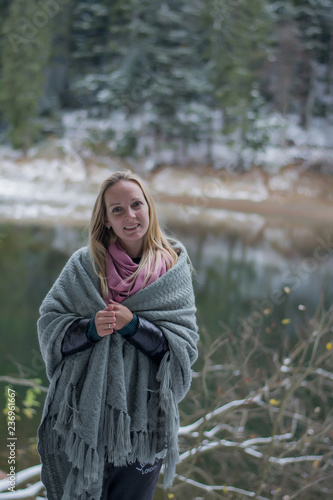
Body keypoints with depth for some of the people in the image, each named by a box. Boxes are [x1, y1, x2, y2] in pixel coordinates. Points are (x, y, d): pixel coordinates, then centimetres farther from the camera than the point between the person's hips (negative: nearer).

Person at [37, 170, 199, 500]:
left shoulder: (173, 268, -2)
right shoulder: (85, 265, -2)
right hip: (84, 414, 0)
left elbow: (184, 348, -7)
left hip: (143, 419, 0)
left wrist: (133, 324, -20)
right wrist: (91, 327, -21)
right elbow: (49, 325, -2)